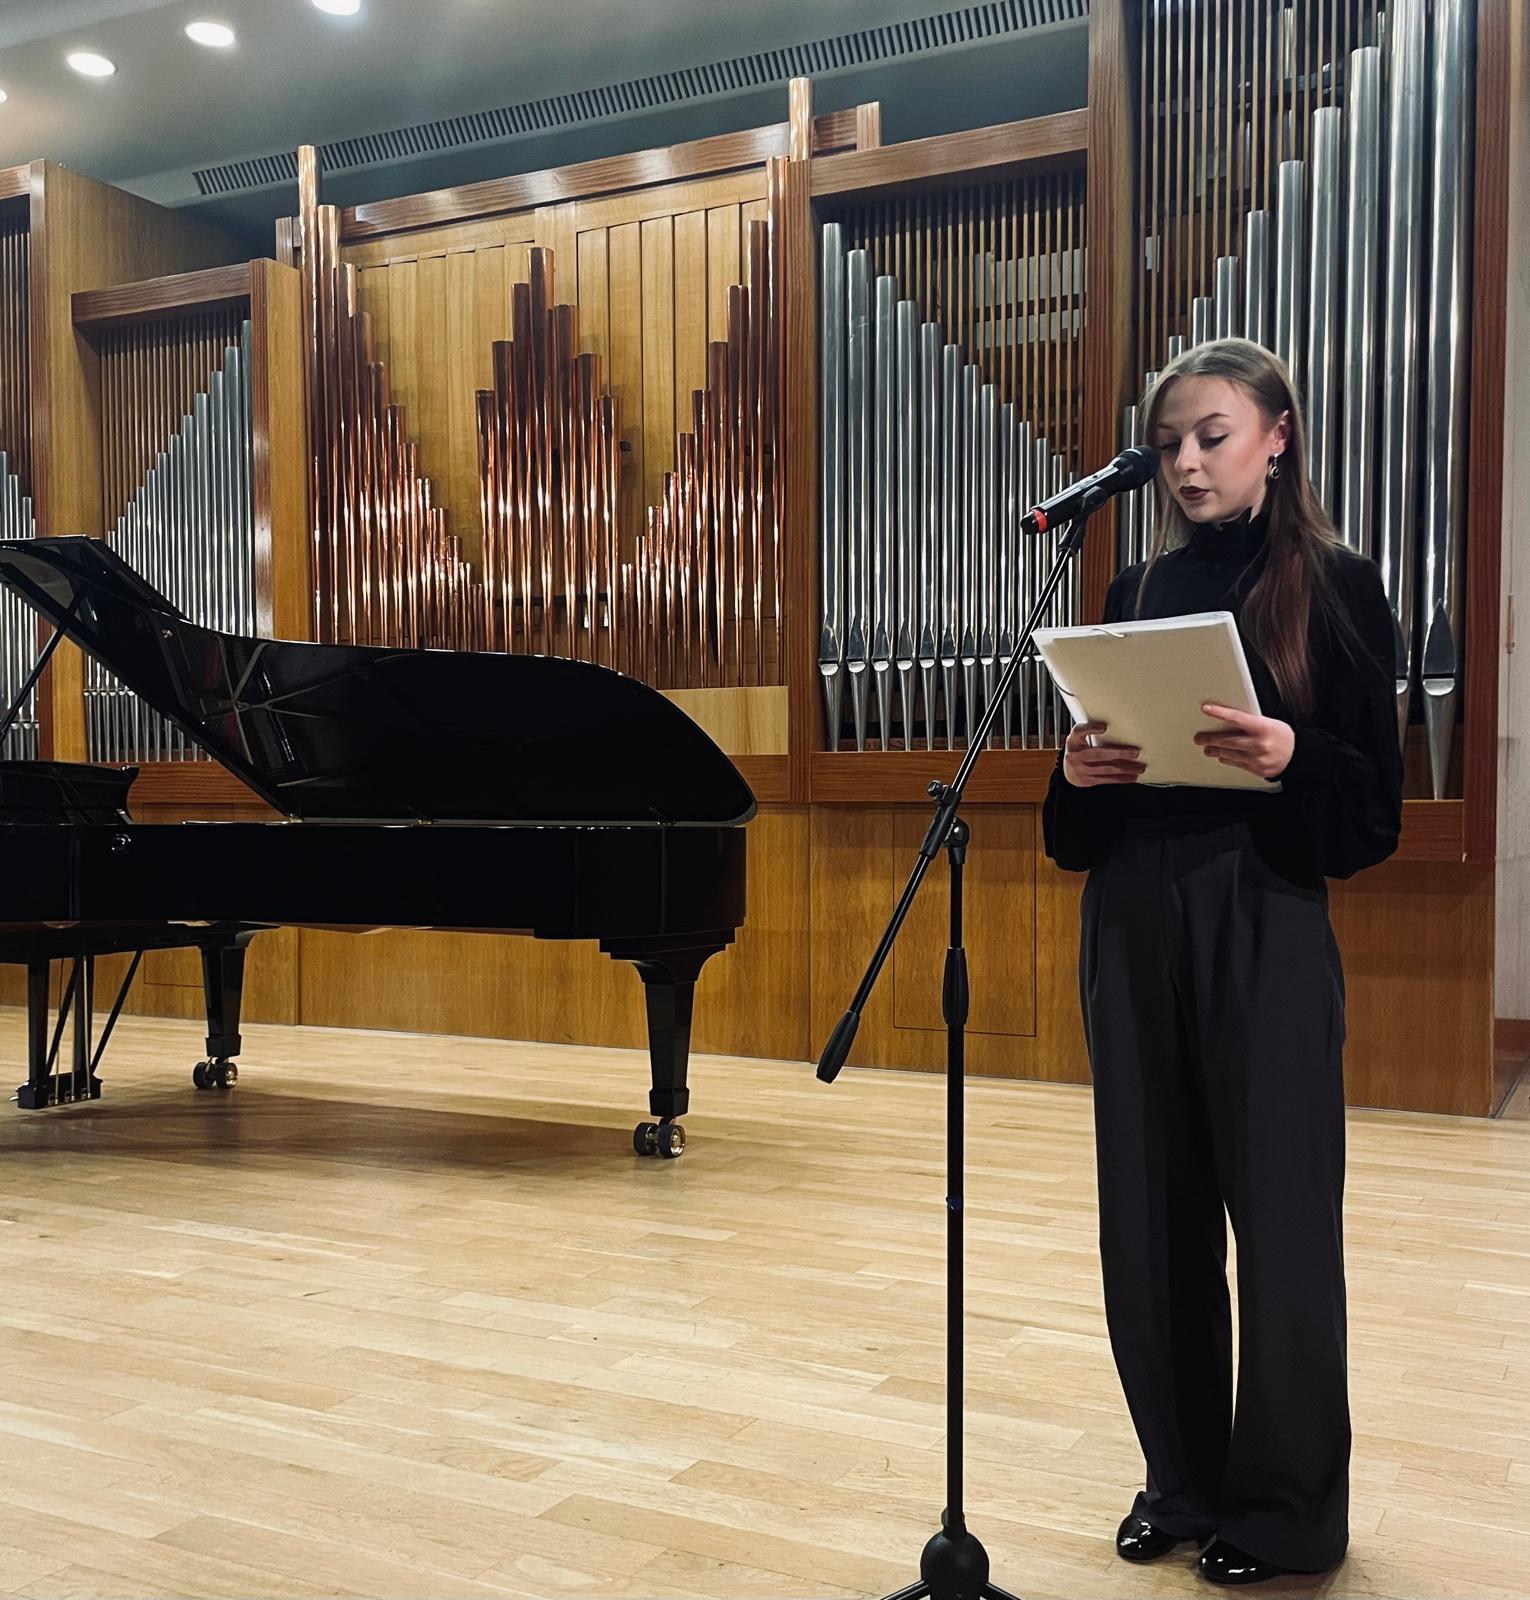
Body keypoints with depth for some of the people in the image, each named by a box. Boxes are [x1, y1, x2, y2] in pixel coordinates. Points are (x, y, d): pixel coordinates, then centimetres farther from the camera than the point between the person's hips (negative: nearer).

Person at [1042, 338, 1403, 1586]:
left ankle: (1286, 1507, 20)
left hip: (1264, 922, -4)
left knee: (1280, 1210, 2)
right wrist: (1080, 771, -7)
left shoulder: (1335, 585, 0)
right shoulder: (1139, 593, 12)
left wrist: (1290, 757, -23)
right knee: (1151, 1211, 8)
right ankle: (1185, 1477, 26)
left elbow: (1375, 803, -4)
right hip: (1133, 921, 4)